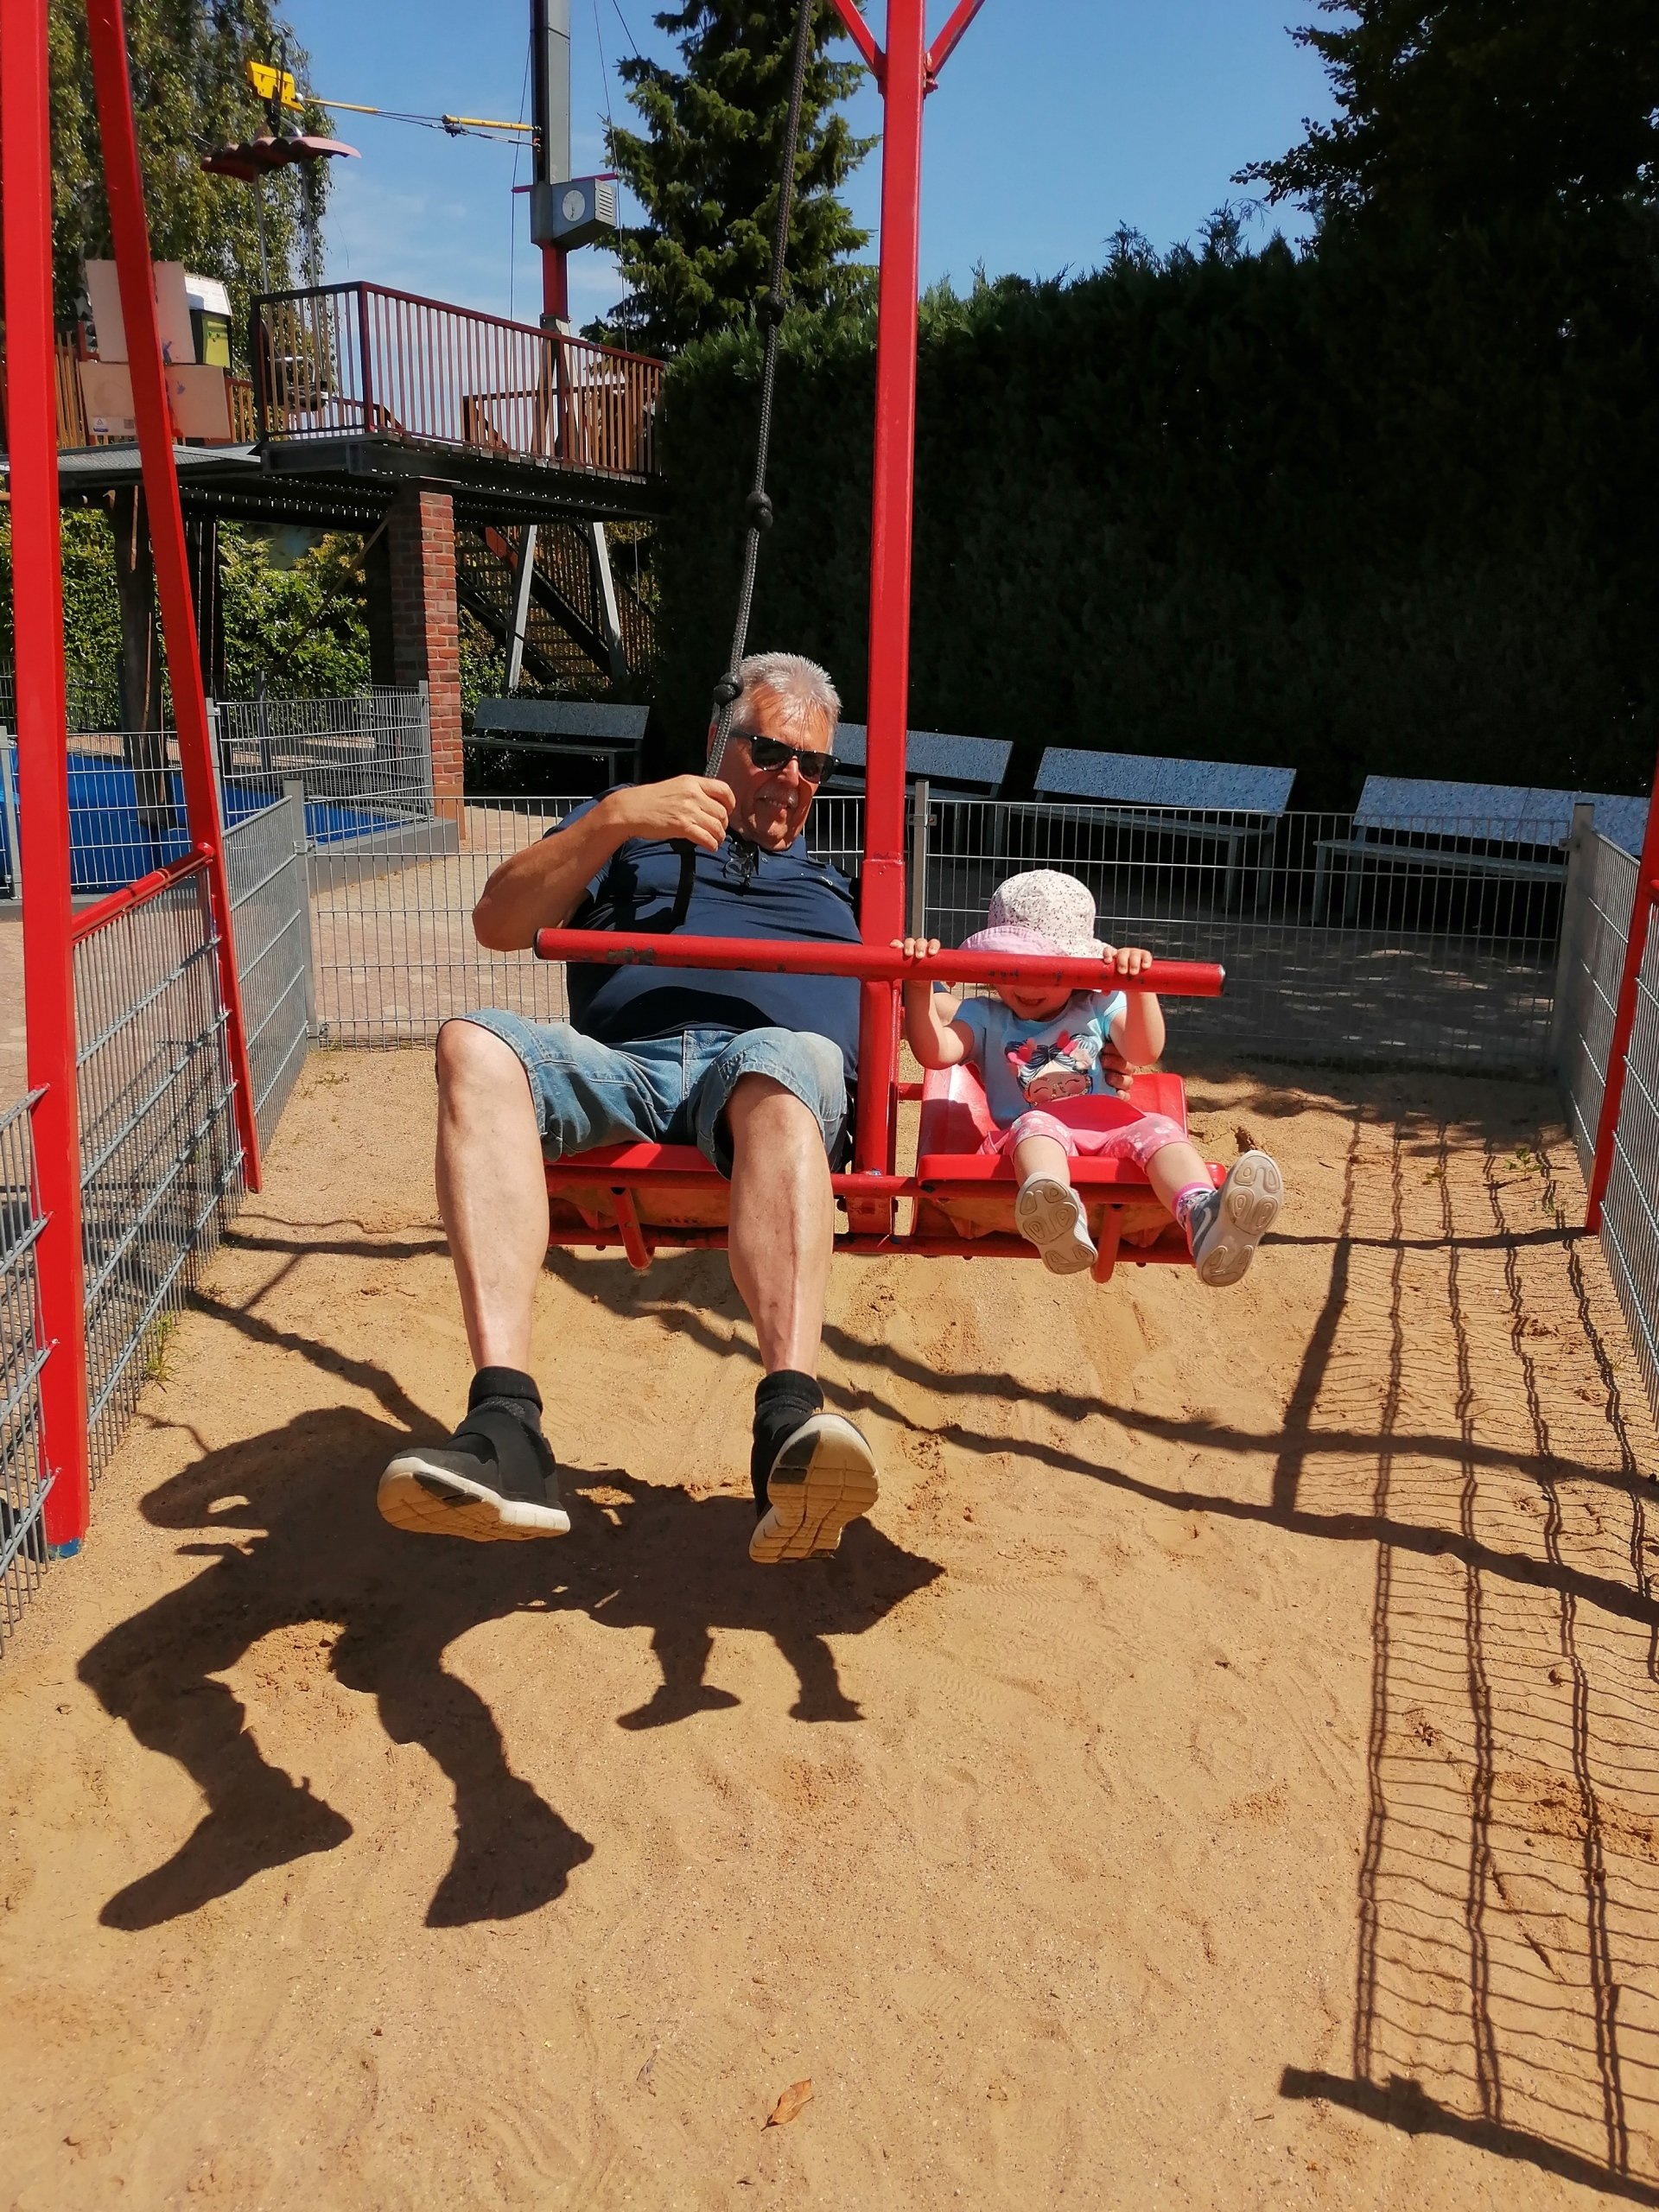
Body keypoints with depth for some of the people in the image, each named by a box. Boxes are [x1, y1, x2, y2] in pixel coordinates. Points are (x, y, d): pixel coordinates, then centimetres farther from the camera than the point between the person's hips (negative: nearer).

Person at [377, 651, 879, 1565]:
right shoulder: (636, 835, 33)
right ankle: (506, 1430, -46)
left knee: (784, 1060, -40)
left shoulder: (838, 886, 38)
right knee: (476, 1045, -34)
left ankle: (790, 1425, -57)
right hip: (617, 1068, 1)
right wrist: (616, 817, 4)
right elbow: (498, 925, 16)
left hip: (772, 1061, 0)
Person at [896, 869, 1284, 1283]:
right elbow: (935, 1052, -1)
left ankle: (1203, 1218, -63)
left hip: (1108, 1136, 2)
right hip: (1030, 1139, -2)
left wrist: (1139, 987, -16)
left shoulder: (1100, 1009, 22)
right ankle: (1054, 1217, -73)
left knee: (1157, 1129, -29)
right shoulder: (986, 1019, 20)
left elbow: (1143, 1053, 1)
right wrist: (919, 986, -15)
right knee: (1036, 1124, -37)